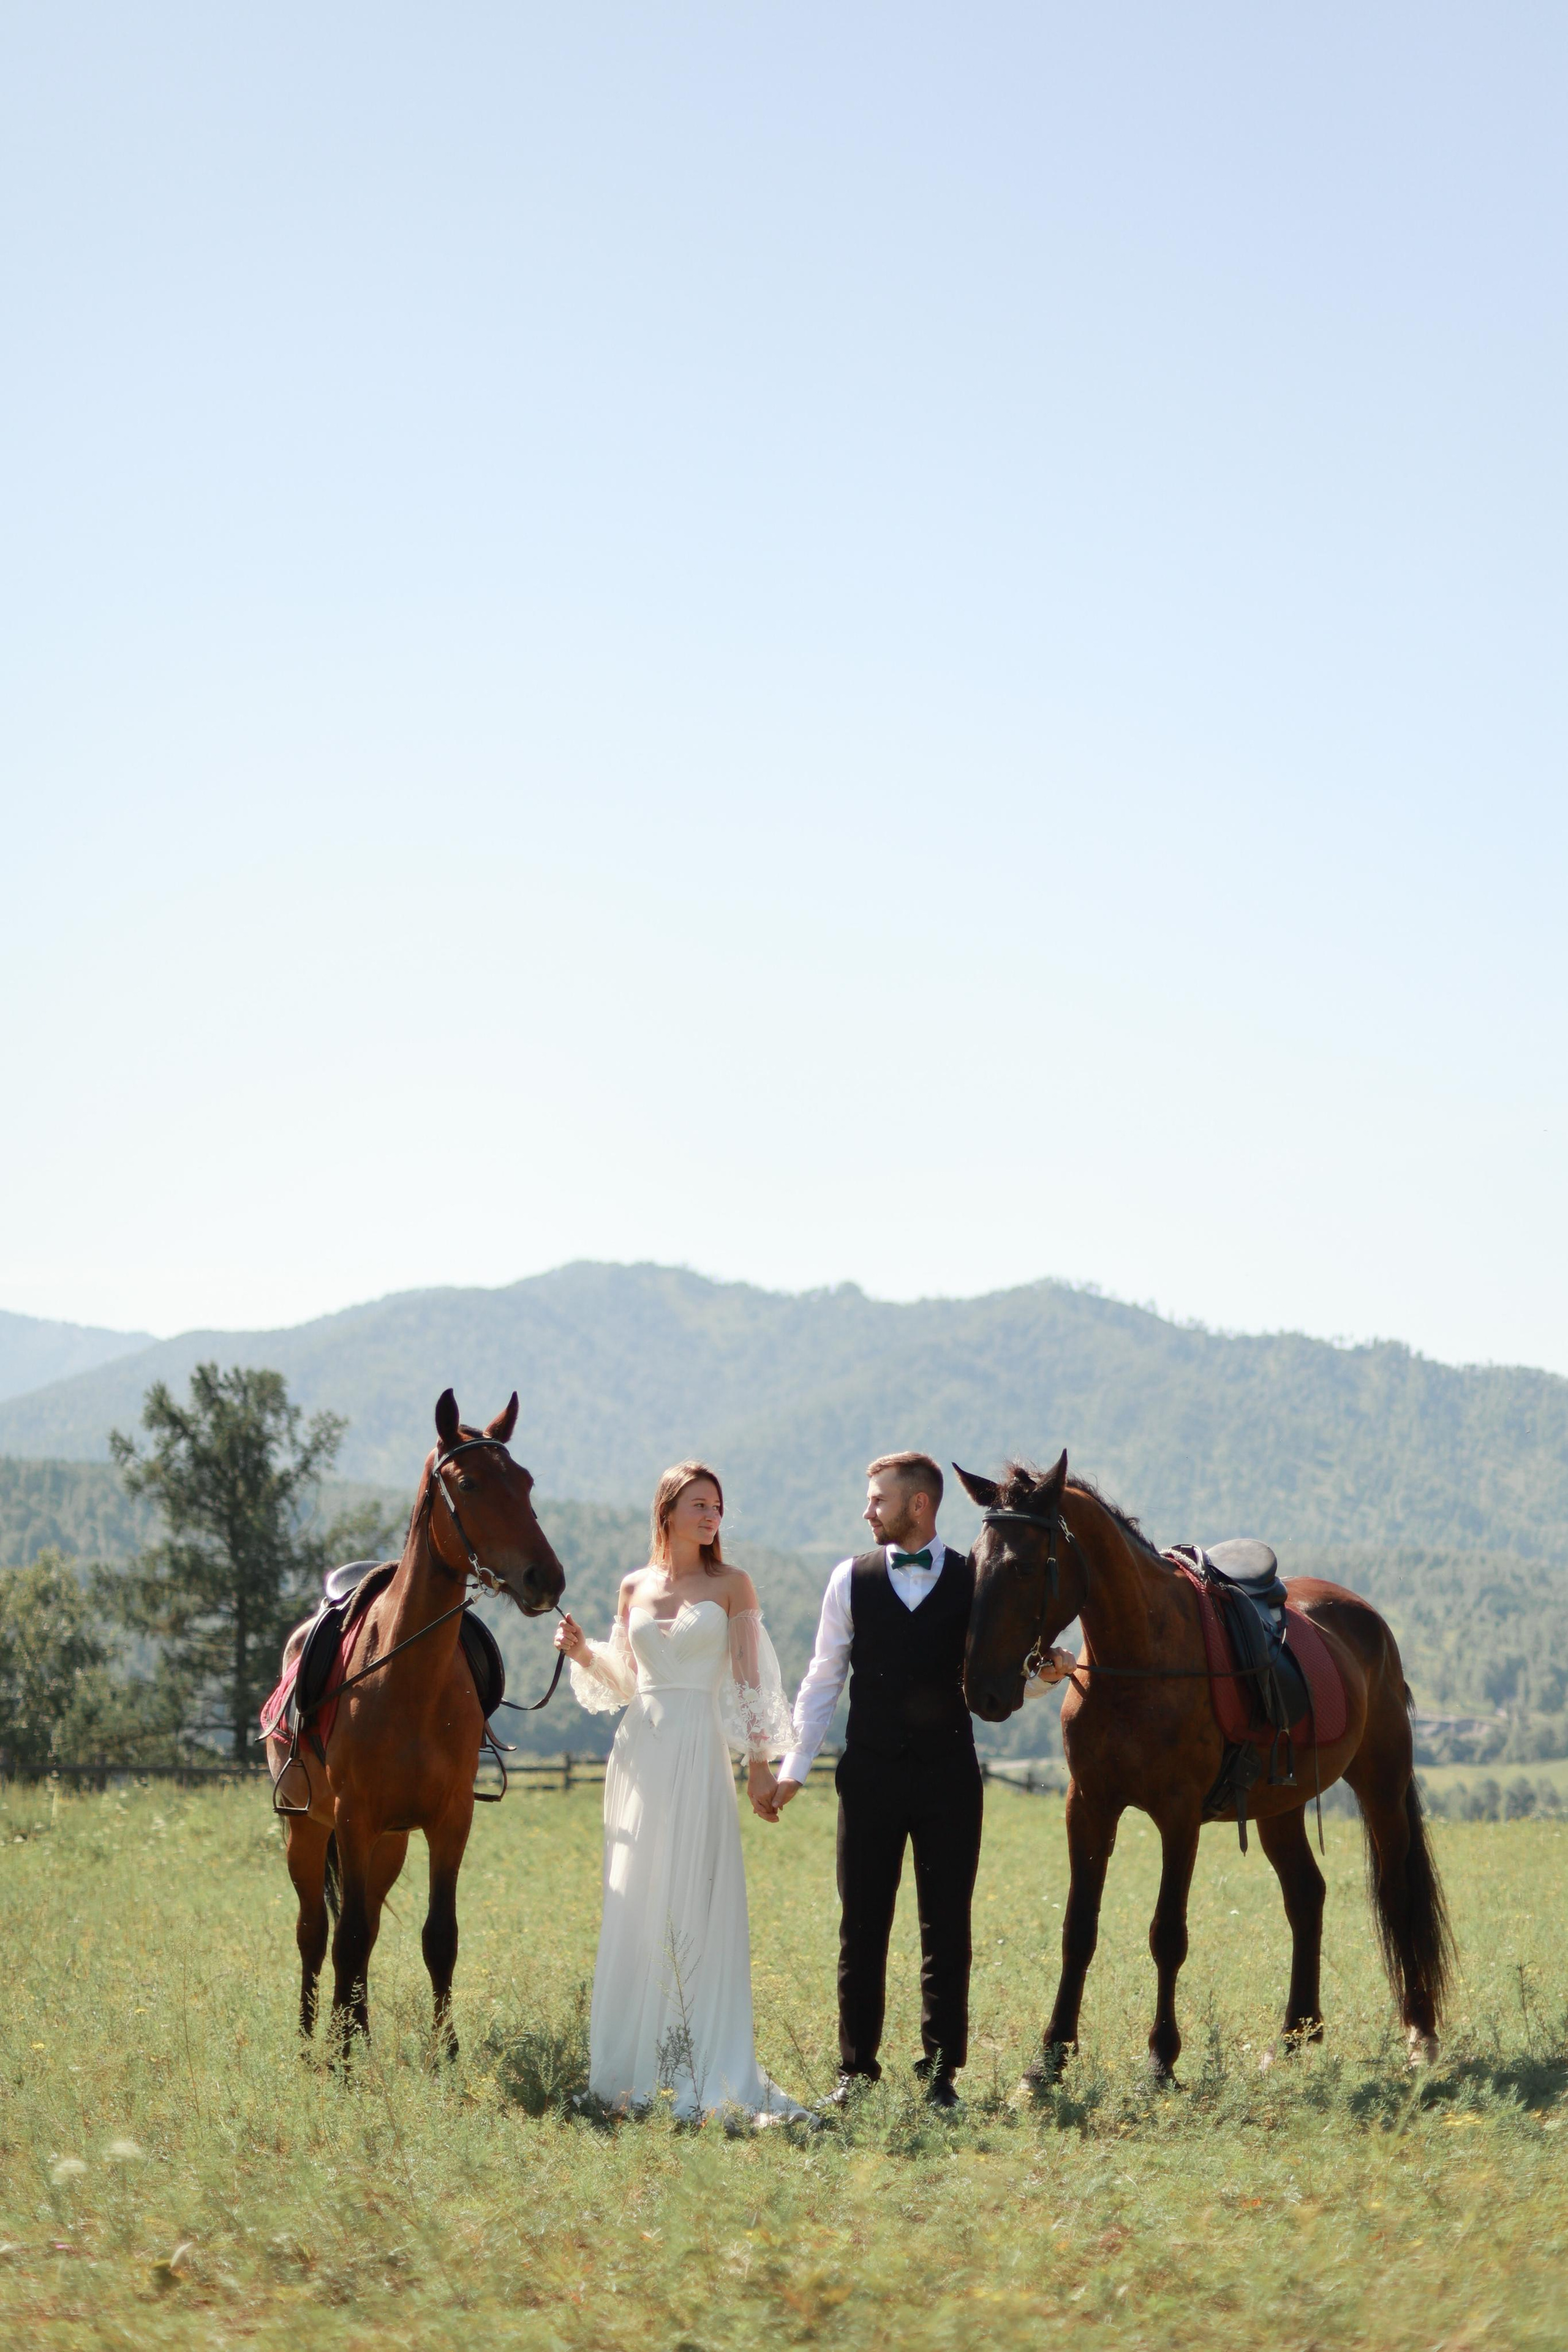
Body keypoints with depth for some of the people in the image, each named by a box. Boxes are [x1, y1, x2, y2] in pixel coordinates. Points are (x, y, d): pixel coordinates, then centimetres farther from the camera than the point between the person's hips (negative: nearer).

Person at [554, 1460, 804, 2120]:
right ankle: (634, 2065, 13)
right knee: (634, 1909, 5)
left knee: (694, 1906, -7)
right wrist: (583, 1652, 1)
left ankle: (705, 2073, -3)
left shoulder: (731, 1586, 1)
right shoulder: (634, 1588, 11)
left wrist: (760, 1765, -6)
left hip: (698, 1754, -4)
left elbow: (749, 1682, -1)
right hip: (640, 1753, 4)